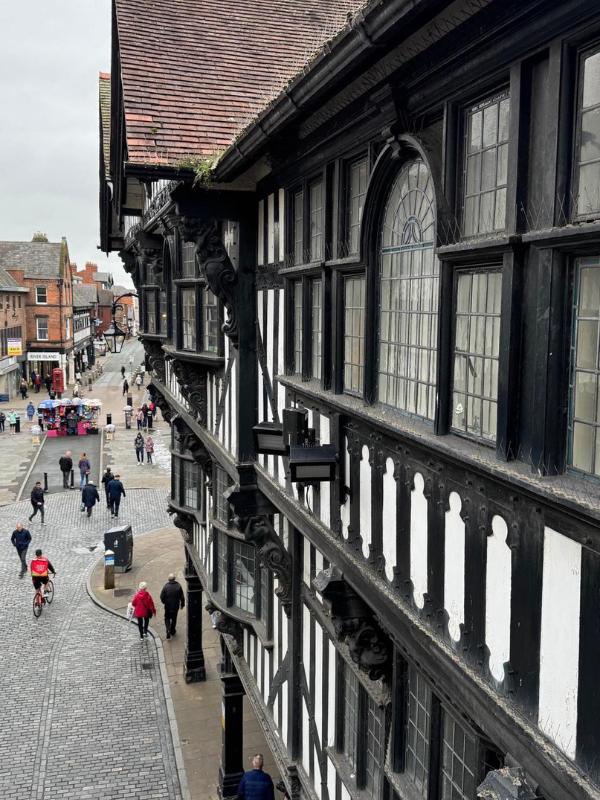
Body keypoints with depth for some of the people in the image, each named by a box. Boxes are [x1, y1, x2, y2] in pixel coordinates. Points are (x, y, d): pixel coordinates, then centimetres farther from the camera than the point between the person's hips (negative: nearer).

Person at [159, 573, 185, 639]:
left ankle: (168, 630, -5)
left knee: (167, 618, 14)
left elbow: (162, 597, -11)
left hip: (167, 606, -2)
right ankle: (172, 631, 32)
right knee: (174, 618, 20)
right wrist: (182, 604, 8)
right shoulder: (178, 586, -12)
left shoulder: (166, 586, -17)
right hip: (176, 606, 2)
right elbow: (182, 597, -6)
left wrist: (164, 602, 9)